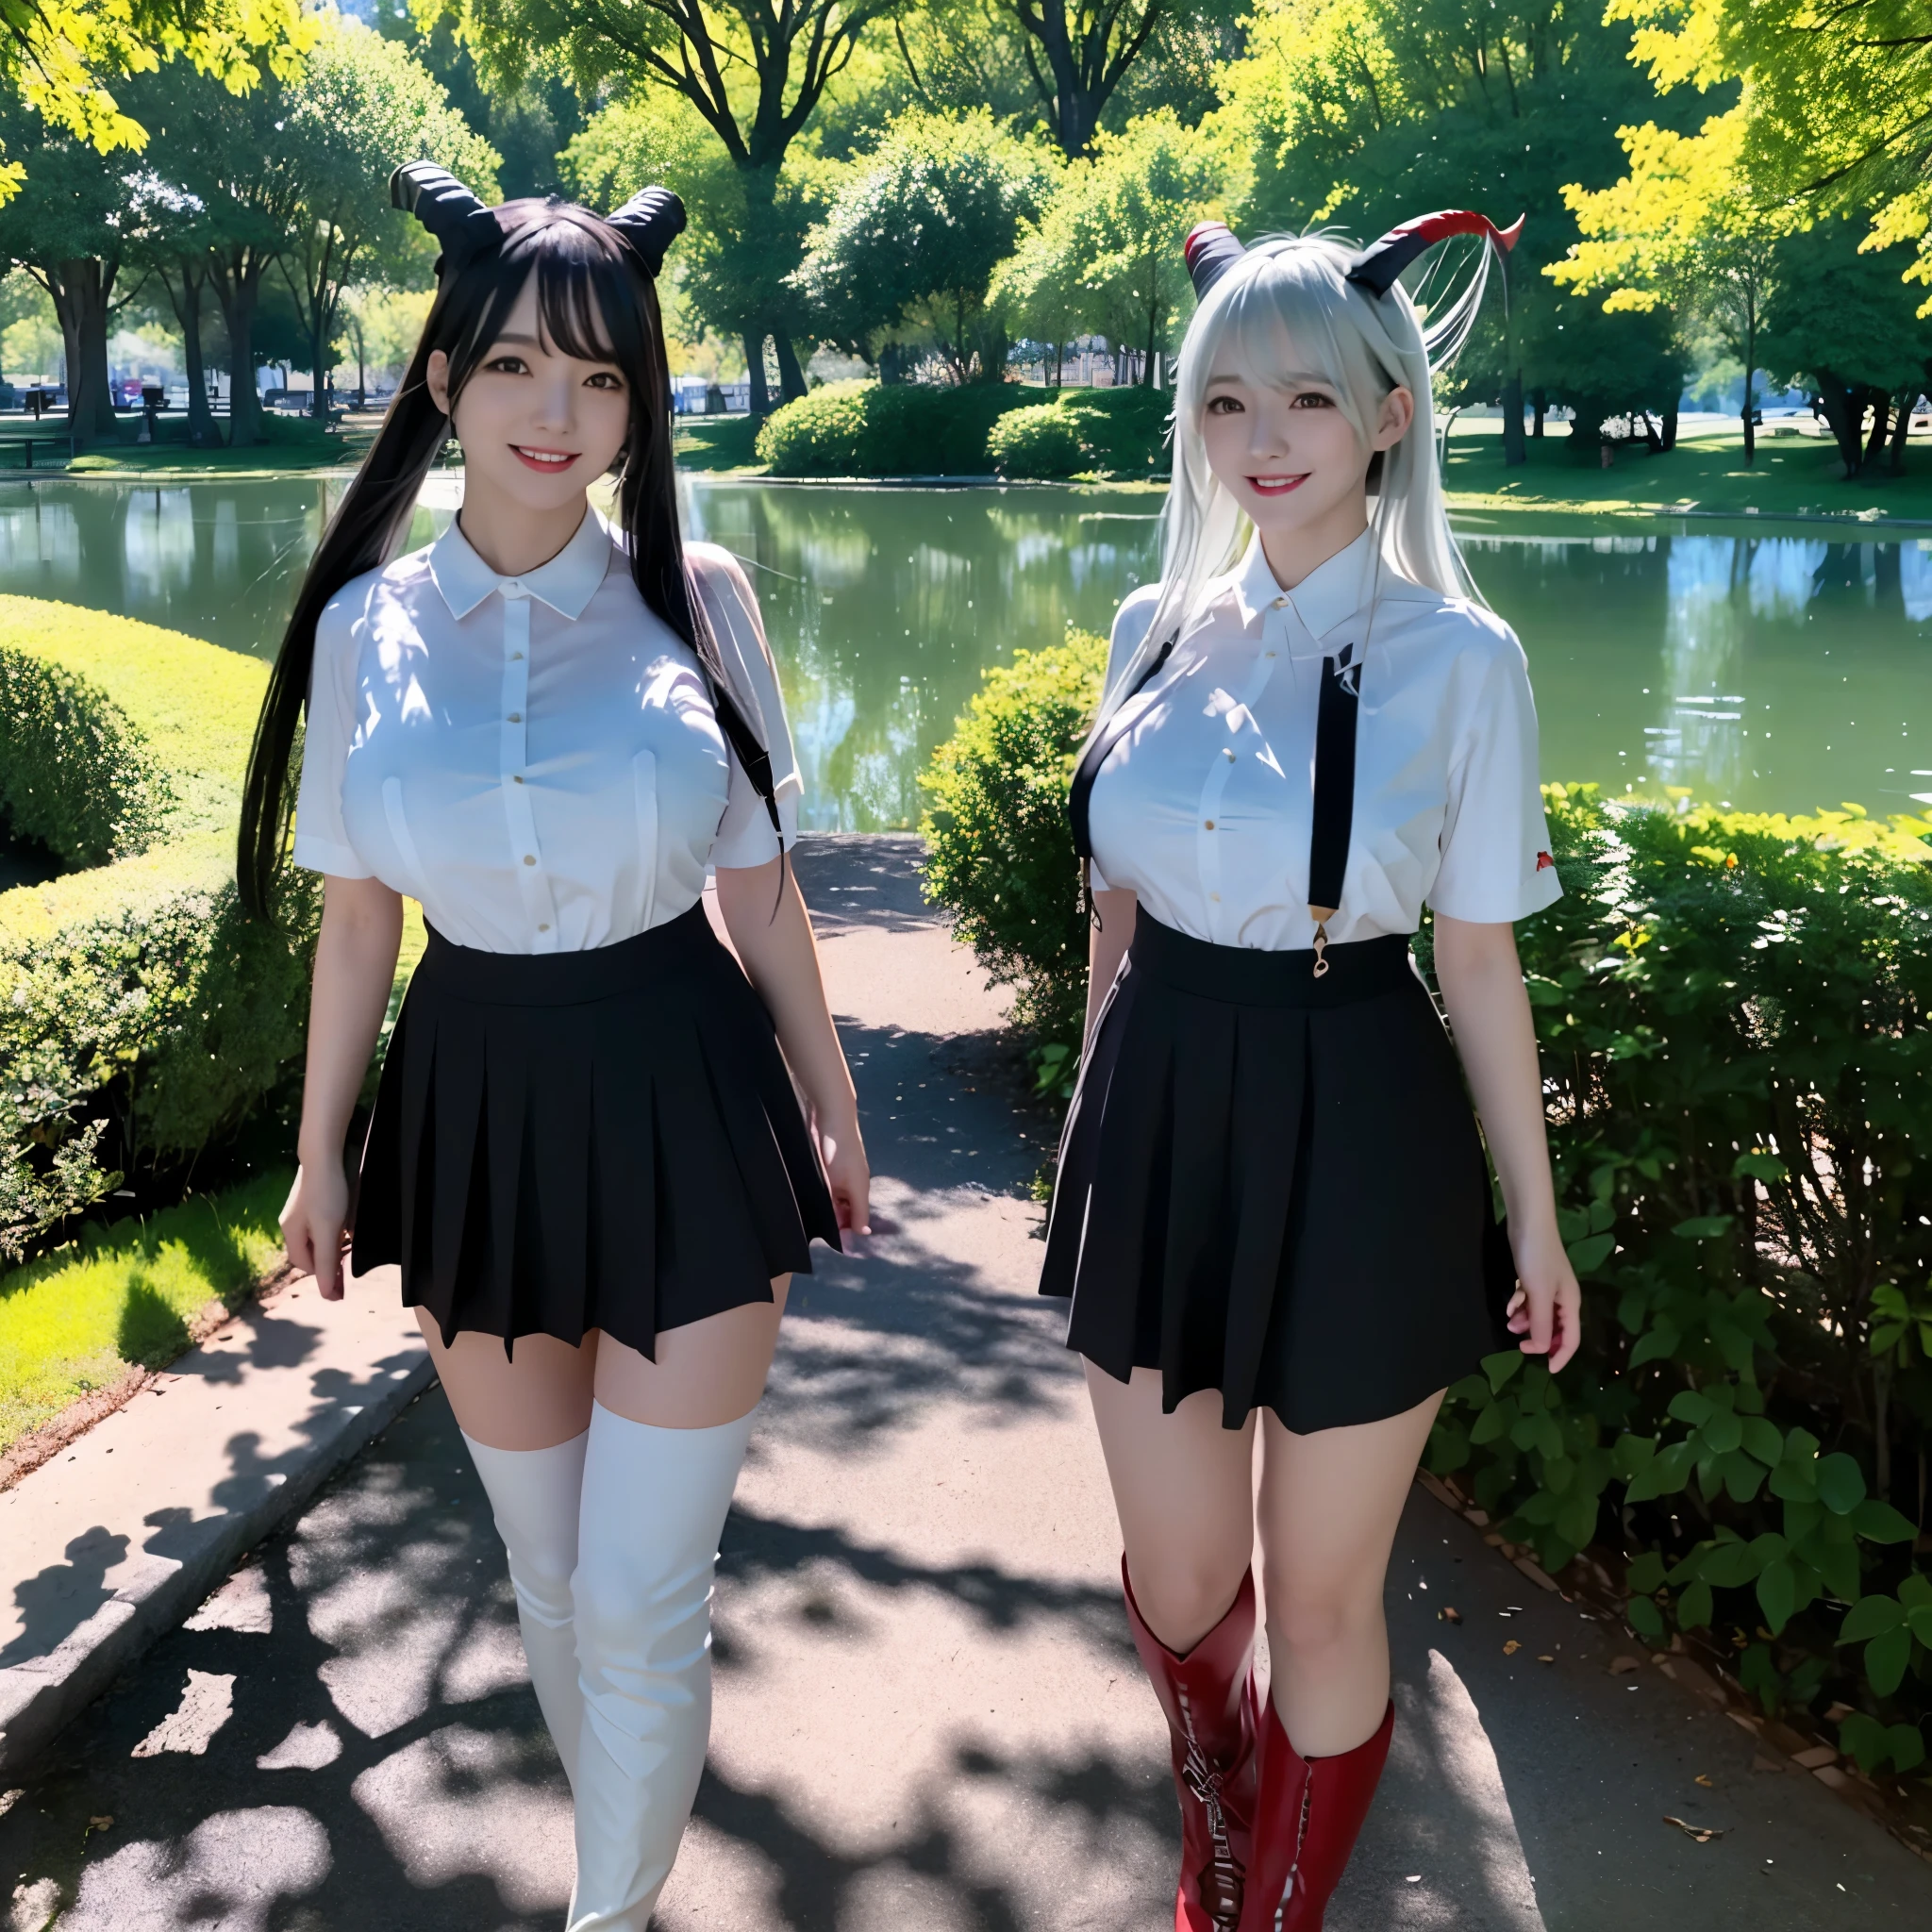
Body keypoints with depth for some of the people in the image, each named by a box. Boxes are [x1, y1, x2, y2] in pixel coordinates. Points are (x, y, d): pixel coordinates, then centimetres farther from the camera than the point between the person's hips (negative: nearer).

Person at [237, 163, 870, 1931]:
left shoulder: (695, 599, -6)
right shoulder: (367, 626, -2)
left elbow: (761, 892, 1)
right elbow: (358, 917, 6)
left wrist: (833, 1108, 7)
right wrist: (322, 1153, 10)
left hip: (684, 1109, -2)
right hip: (477, 1115, 3)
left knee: (639, 1599, 2)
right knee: (548, 1574, 17)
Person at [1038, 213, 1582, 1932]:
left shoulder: (1456, 658, -9)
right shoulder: (1160, 627, 2)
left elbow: (1479, 961, -4)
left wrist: (1534, 1216, 0)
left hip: (1353, 1143, -3)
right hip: (1160, 1124, 4)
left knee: (1320, 1597, 12)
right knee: (1177, 1571, 17)